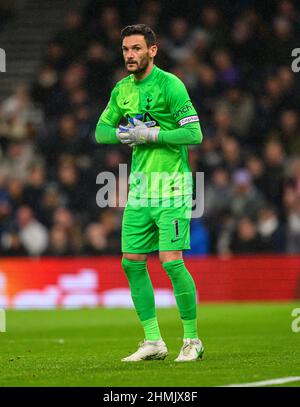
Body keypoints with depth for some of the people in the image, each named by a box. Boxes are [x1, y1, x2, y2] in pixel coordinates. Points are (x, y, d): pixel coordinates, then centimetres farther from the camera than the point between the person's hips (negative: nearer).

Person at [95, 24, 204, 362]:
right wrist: (123, 133, -3)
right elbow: (101, 131, 18)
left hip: (170, 186, -7)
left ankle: (192, 340, 0)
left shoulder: (169, 84, -10)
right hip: (139, 186, 7)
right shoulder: (122, 90, 11)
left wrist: (152, 134, -17)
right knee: (132, 263, 4)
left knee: (171, 262, -12)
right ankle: (153, 342, 12)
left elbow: (194, 133, -15)